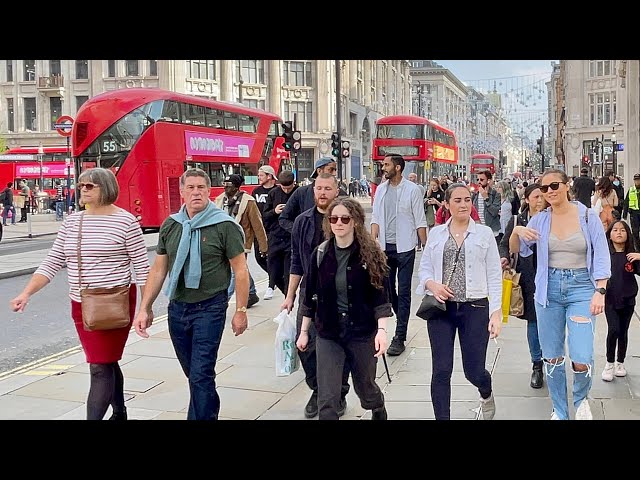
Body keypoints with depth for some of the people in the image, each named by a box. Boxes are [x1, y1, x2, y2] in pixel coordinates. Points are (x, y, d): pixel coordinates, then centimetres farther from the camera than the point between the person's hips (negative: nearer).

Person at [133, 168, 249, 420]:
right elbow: (158, 269, 9)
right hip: (177, 307, 5)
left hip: (210, 307, -5)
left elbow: (240, 270, -8)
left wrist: (241, 311, -10)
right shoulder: (170, 225, 5)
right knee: (193, 372, 19)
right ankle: (210, 410, 41)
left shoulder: (224, 225, -9)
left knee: (201, 375, -6)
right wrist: (145, 308, 6)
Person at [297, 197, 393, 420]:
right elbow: (310, 296, 6)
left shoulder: (370, 253, -9)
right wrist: (304, 331, 9)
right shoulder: (320, 254, -1)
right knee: (327, 399, -4)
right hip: (328, 334, 2)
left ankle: (380, 413, 51)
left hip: (362, 333, -1)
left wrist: (382, 329, -21)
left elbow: (381, 295, -10)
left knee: (365, 387, 18)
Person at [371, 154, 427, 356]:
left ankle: (400, 337, 3)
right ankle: (402, 319, 36)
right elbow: (375, 218, 9)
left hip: (404, 248, -5)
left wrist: (426, 247, -7)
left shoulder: (412, 189, -5)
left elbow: (420, 222, -4)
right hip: (385, 247, 5)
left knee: (403, 292, -1)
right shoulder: (381, 189, 8)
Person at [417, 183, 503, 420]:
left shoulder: (484, 233, 2)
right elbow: (424, 268, 10)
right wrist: (431, 284, -12)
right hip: (441, 308, 1)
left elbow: (494, 275, 1)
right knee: (441, 371, -2)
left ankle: (486, 394, 41)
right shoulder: (436, 233, 7)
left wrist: (496, 311, -6)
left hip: (475, 308, -1)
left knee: (474, 371, 5)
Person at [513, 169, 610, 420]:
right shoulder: (539, 220, 4)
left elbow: (601, 256, -2)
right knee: (552, 357, 8)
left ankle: (581, 399, 22)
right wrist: (517, 231, -10)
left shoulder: (588, 217, -2)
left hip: (581, 288, -2)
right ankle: (559, 411, 26)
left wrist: (600, 291, -11)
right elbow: (520, 251, 10)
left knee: (582, 359, -11)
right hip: (549, 289, 3)